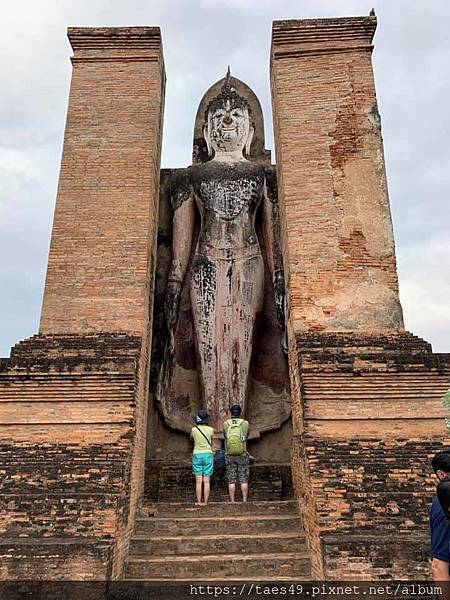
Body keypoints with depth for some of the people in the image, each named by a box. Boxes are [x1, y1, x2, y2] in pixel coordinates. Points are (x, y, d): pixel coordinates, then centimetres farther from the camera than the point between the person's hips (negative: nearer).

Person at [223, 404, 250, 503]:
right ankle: (244, 501, 4)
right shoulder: (245, 423, -6)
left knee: (231, 480, 6)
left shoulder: (226, 424, -4)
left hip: (230, 456, 1)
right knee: (244, 480, 5)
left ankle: (232, 502, 6)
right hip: (242, 456, -1)